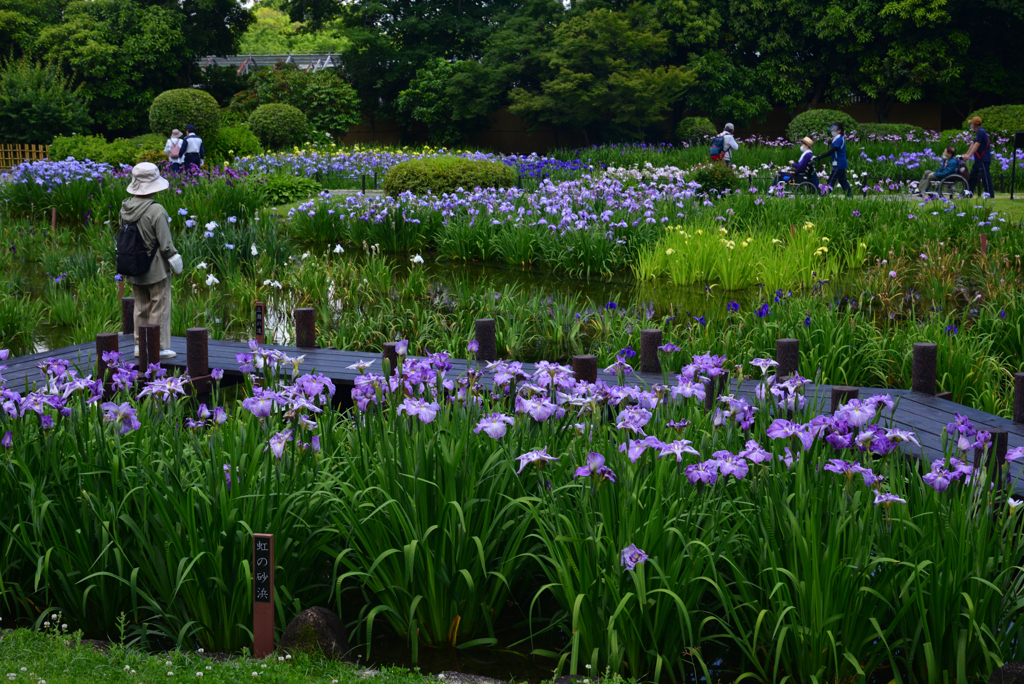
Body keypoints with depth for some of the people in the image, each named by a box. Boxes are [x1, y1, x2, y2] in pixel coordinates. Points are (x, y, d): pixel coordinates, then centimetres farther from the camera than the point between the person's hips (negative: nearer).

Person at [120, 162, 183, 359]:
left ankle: (140, 345, 23)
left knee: (141, 307, 17)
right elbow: (165, 244, -18)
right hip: (156, 268, -7)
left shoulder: (125, 208, -1)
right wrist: (176, 265, -3)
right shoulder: (156, 211, -21)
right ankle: (159, 347, 8)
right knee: (160, 308, 3)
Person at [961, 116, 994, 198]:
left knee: (986, 178, -10)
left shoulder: (981, 132, -14)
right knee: (972, 177, 12)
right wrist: (966, 154, 14)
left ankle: (991, 195, -10)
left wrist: (969, 155, -31)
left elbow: (977, 144, -24)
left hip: (983, 160, -11)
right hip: (978, 160, 11)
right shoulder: (978, 133, 18)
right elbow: (973, 144, 20)